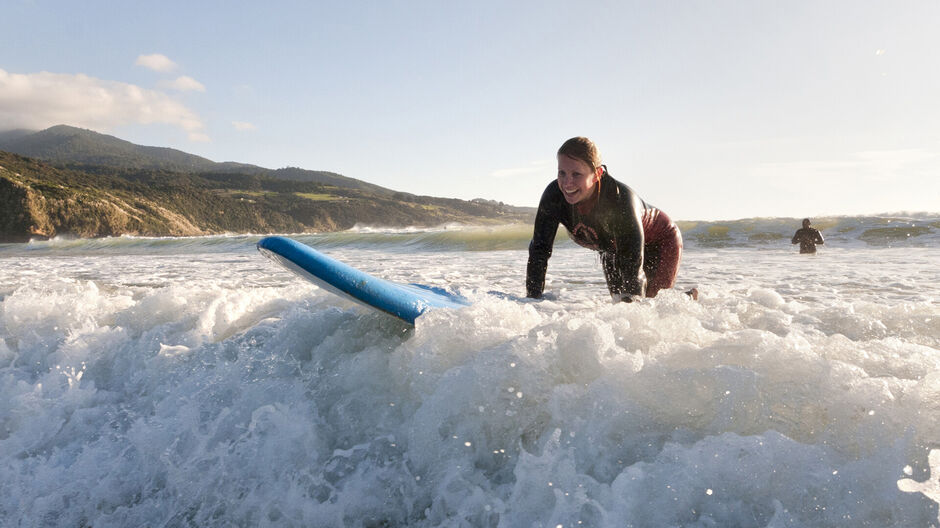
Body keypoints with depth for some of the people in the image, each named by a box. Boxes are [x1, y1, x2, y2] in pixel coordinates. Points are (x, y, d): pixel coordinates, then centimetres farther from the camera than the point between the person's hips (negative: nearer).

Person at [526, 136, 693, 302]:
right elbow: (539, 248, -25)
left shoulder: (620, 198, -42)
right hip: (613, 250, 5)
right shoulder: (554, 196, -29)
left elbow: (633, 261, -44)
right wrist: (532, 299, -31)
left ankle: (689, 298, 26)